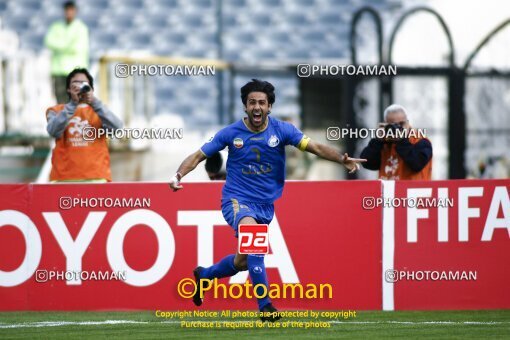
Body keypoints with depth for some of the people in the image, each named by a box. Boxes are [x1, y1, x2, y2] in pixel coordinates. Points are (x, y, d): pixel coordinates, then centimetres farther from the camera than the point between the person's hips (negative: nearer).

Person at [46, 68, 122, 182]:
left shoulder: (98, 109, 16)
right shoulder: (56, 111, 13)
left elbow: (116, 128, -5)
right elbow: (54, 131, -8)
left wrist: (94, 102, -15)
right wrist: (73, 104, -13)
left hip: (96, 177, 1)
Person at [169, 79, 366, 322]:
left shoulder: (282, 130, -5)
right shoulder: (231, 133, -7)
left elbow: (315, 147, -13)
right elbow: (198, 156, -1)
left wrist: (342, 159, -29)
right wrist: (178, 174, -18)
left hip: (265, 205, 4)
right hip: (236, 199, -4)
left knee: (244, 261, 12)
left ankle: (204, 275, 44)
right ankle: (265, 306, -31)